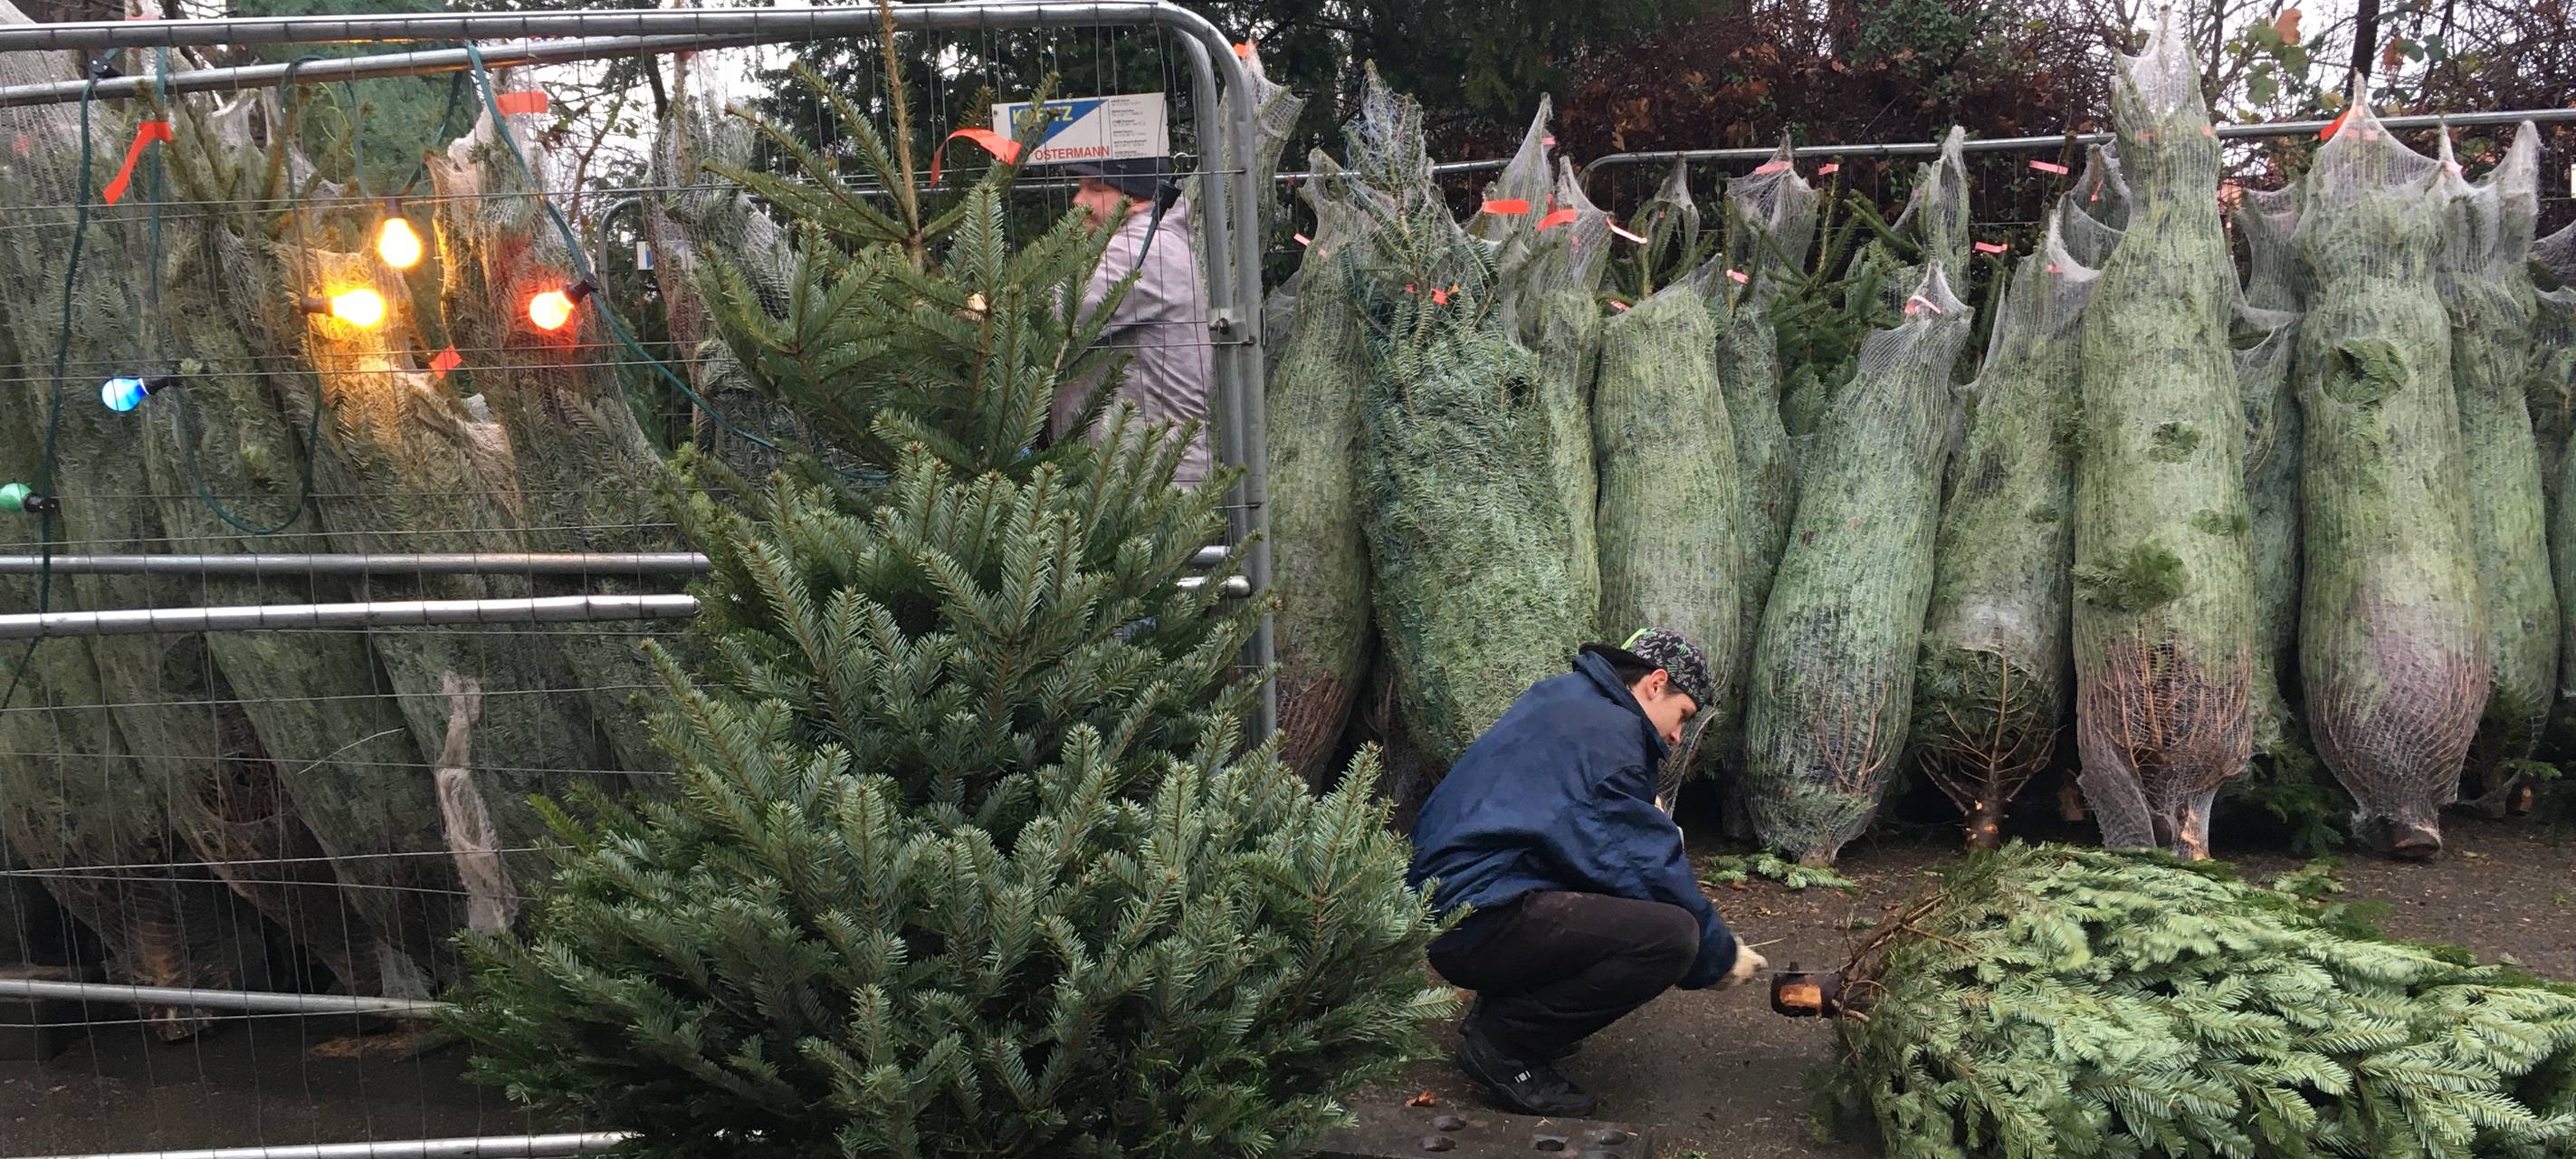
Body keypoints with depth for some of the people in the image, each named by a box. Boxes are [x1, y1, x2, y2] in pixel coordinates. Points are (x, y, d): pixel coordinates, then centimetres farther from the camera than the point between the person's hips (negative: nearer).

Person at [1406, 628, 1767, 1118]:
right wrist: (1719, 954, 2)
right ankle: (1501, 1043, -8)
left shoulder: (1558, 696, 19)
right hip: (1477, 925, -11)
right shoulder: (1608, 732, -12)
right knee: (1670, 934, -21)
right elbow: (1653, 870, -11)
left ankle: (1504, 1008, 13)